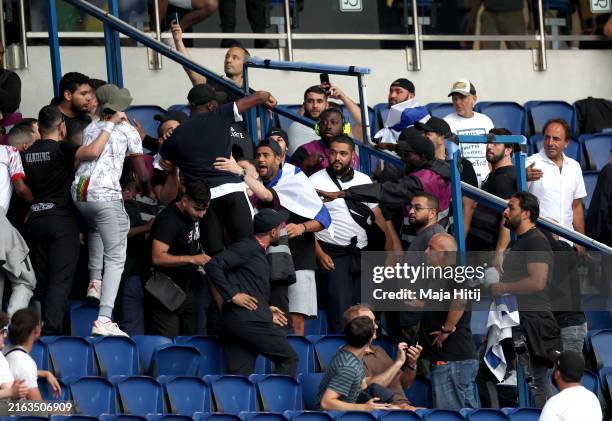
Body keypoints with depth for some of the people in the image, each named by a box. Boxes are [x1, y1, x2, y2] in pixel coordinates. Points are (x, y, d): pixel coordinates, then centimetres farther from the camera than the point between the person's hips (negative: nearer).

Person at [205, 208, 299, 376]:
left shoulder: (257, 251, 24)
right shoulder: (246, 247, -6)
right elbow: (212, 266, -16)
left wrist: (266, 310, 23)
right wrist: (233, 295, -16)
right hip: (249, 321, -9)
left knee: (239, 375, 2)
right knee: (289, 359, -1)